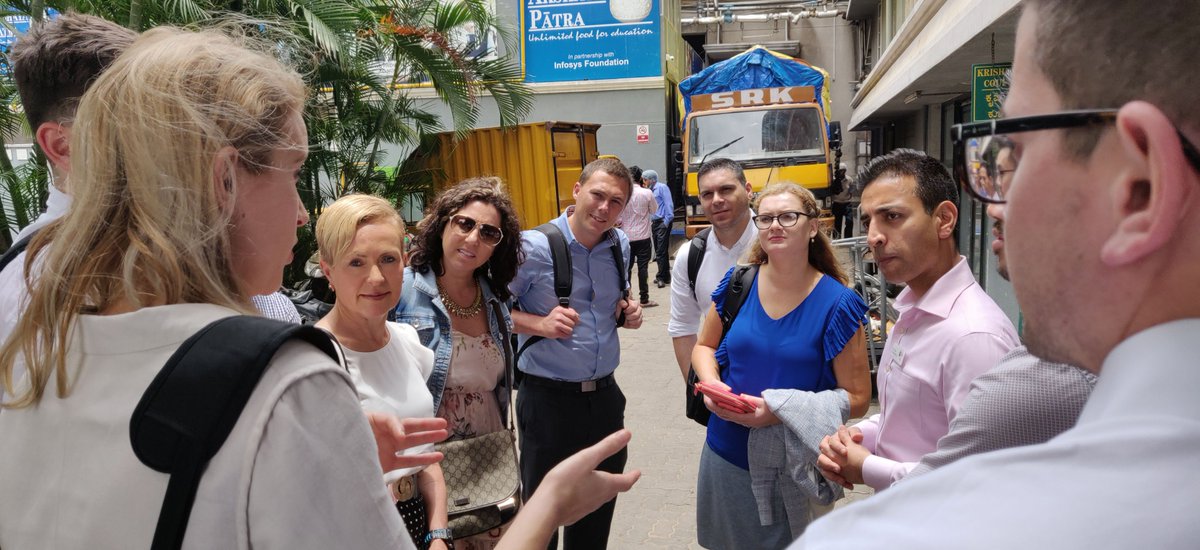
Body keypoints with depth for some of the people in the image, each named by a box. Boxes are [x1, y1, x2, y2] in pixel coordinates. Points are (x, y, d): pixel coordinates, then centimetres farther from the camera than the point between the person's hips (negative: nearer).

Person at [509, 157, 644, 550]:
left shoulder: (621, 245, 3)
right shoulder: (534, 246, -16)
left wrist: (629, 312, -1)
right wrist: (541, 324, -26)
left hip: (605, 395, 6)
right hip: (548, 398, -5)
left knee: (600, 507, 21)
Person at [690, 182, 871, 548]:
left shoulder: (836, 305, -14)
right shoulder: (737, 285, -4)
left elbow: (857, 399, -11)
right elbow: (704, 346, 11)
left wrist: (782, 410, -24)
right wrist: (712, 384, -11)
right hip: (726, 453, 4)